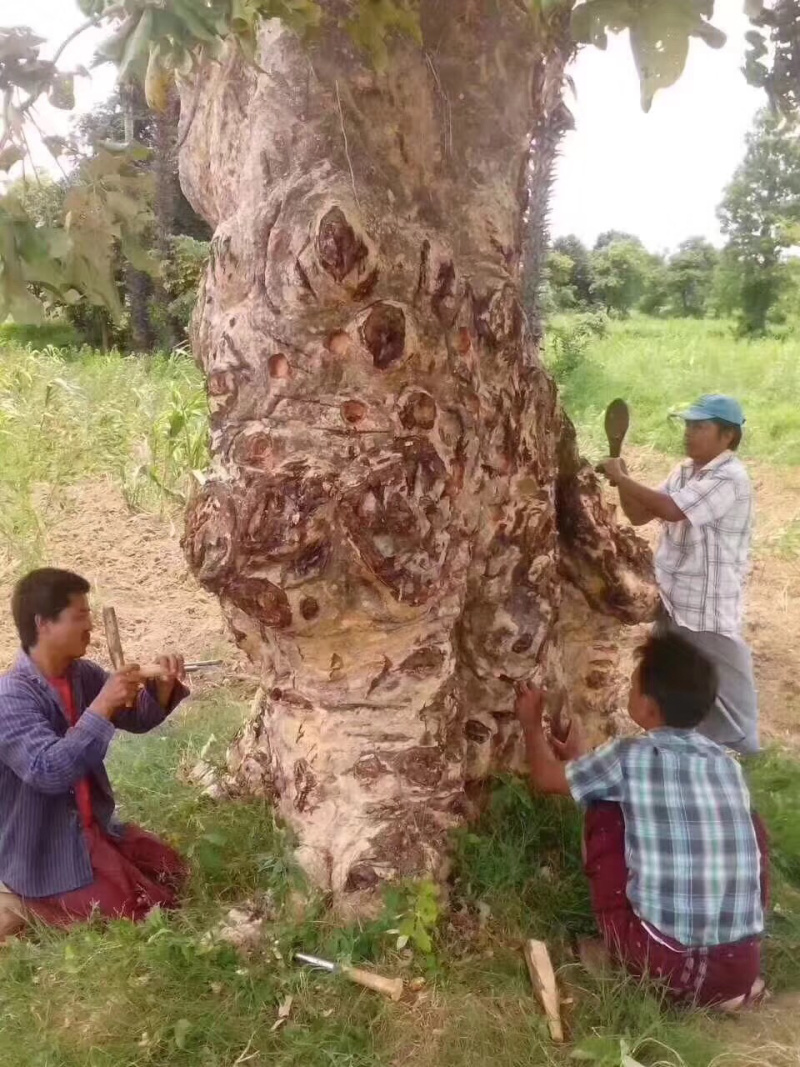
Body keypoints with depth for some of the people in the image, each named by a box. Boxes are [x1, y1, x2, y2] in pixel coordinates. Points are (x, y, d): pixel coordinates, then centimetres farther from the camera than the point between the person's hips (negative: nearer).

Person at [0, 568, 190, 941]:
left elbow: (136, 719, 7)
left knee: (172, 873, 15)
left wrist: (163, 687, -14)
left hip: (93, 826, 8)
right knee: (147, 913, -6)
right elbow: (49, 772, -35)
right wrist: (101, 706, -37)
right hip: (43, 849, -8)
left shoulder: (83, 674, -2)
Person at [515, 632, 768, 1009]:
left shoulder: (629, 756, -5)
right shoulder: (727, 763, 9)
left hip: (659, 958, -4)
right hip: (738, 964, 4)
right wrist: (584, 759, 40)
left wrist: (531, 723, 33)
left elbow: (546, 777, 13)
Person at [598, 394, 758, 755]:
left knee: (723, 691, 6)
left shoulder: (729, 480, -21)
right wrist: (621, 480, -10)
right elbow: (639, 515, 8)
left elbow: (671, 509, -32)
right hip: (674, 601, 9)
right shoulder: (684, 471, 8)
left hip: (709, 610, -9)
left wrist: (622, 479, -24)